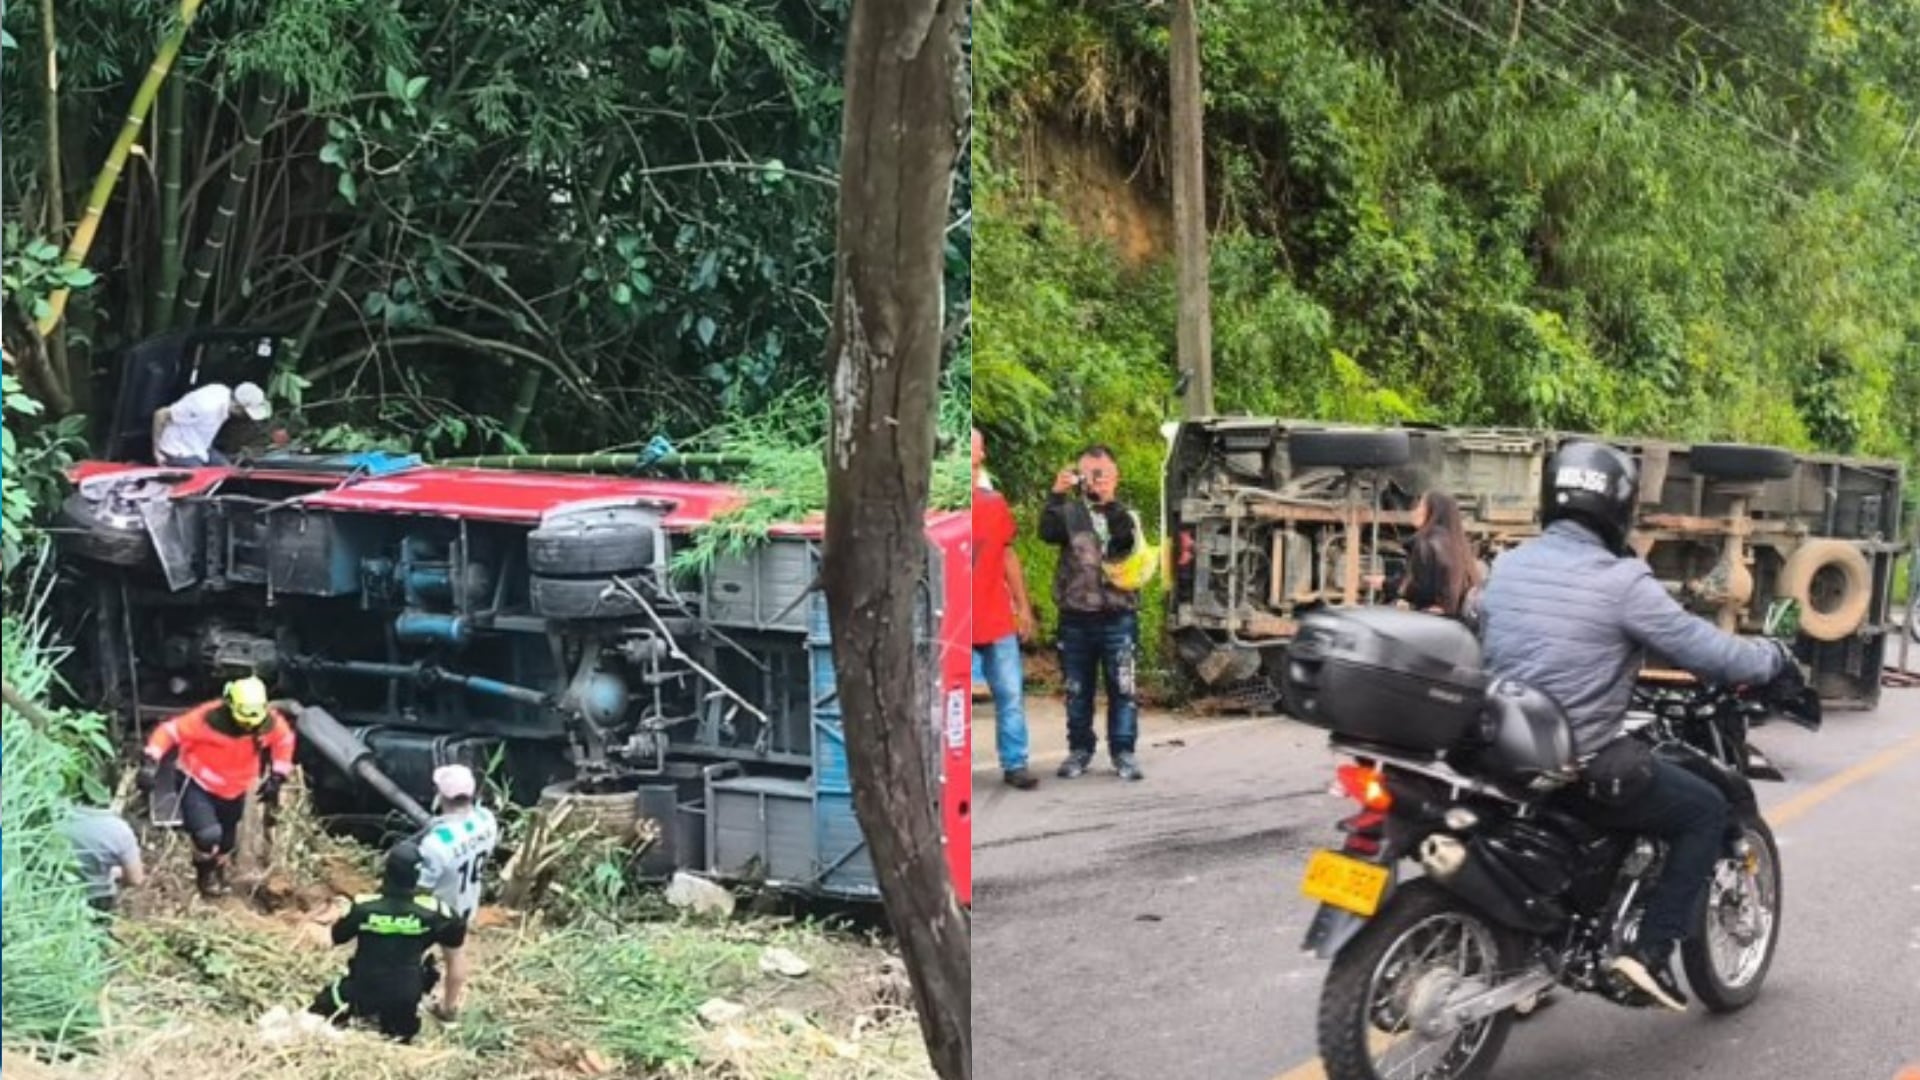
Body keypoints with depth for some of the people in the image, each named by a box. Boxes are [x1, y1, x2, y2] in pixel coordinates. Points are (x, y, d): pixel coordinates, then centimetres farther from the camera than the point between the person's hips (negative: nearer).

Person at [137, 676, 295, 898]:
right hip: (199, 786, -4)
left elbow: (285, 739, 2)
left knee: (227, 840, 22)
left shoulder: (270, 722, -21)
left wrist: (277, 778, 0)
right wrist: (150, 763, -35)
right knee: (209, 835, -25)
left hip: (235, 790, 4)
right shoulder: (208, 719, -33)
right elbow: (169, 731, -25)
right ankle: (205, 871, 10)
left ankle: (218, 874, 56)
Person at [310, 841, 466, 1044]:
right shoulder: (430, 910, -16)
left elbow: (337, 936, 0)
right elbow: (457, 937, 1)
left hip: (364, 993, -1)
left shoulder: (364, 906, -18)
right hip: (405, 999, 1)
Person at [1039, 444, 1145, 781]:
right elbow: (1048, 533, -12)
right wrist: (1057, 494, -23)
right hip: (1075, 616, 1)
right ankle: (1079, 750, 17)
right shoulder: (1069, 511, 6)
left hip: (1118, 616, -1)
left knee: (1122, 687, 0)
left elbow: (1127, 539, -15)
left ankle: (1123, 751, 6)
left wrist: (1109, 501, -25)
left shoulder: (1125, 513, 6)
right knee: (1077, 690, 8)